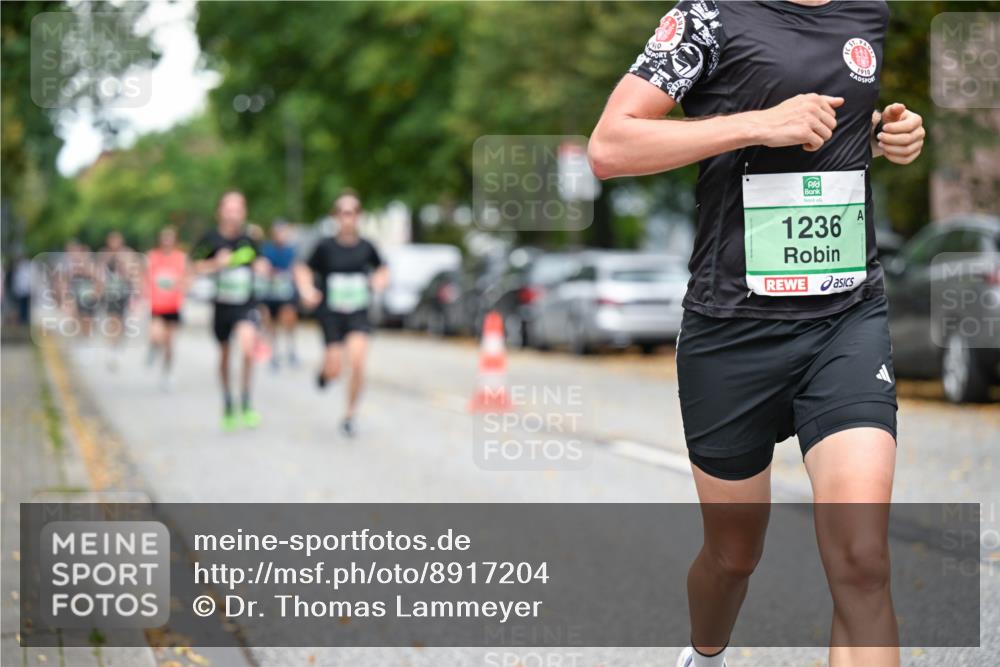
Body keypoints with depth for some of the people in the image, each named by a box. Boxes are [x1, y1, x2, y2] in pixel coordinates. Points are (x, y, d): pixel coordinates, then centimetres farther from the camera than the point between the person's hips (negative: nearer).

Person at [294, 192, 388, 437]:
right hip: (331, 313, -1)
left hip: (358, 314, 1)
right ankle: (324, 369, 37)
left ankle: (350, 416, 0)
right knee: (334, 370, -4)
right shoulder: (326, 246, -6)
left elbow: (382, 270, 17)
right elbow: (303, 270, 3)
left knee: (357, 362, -17)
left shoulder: (366, 247, 0)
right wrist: (307, 291, -15)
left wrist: (380, 279, -5)